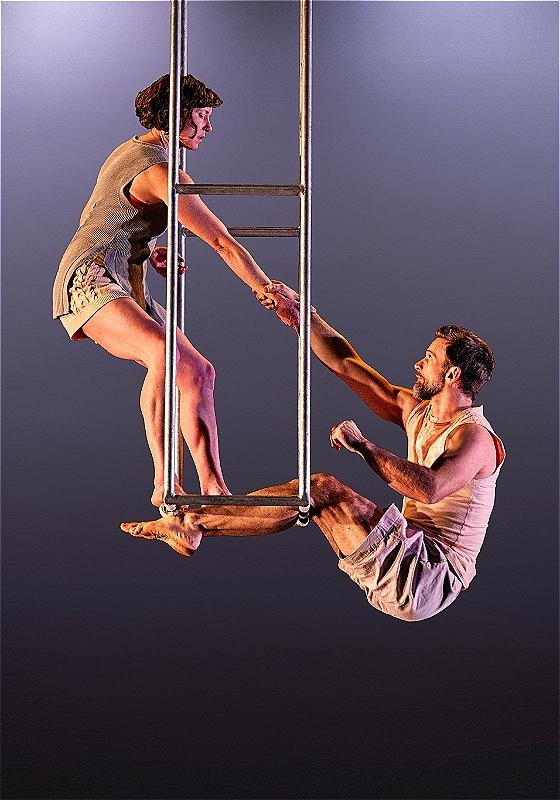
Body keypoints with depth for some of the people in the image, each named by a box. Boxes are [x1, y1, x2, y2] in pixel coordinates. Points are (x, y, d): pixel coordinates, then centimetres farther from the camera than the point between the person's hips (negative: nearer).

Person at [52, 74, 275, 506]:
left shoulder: (132, 149, 15)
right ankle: (164, 483, -37)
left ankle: (213, 488, 2)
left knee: (197, 373, 2)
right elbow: (224, 243, -17)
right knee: (163, 351, -38)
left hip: (126, 288, 10)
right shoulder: (162, 172, -16)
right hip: (89, 281, -10)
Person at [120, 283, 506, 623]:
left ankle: (191, 521, -14)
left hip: (430, 580, -9)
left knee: (323, 489, -19)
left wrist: (362, 445, -26)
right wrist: (299, 313, 11)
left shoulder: (474, 437, -13)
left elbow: (429, 488, -34)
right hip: (410, 563, 9)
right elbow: (346, 364, 14)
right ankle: (189, 527, -2)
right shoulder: (417, 411, 13)